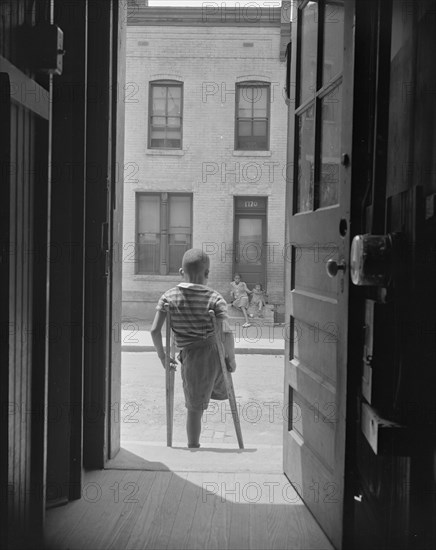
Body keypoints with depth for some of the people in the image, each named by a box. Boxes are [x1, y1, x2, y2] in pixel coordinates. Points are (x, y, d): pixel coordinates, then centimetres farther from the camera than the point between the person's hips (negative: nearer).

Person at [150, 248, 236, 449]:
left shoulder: (169, 296, 2)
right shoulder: (215, 298, -4)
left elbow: (155, 330, -3)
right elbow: (226, 333, -15)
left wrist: (162, 356, 9)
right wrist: (231, 359, -2)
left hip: (191, 357, 1)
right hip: (215, 353, -1)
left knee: (195, 409, 12)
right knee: (219, 389, 33)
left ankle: (193, 448, 20)